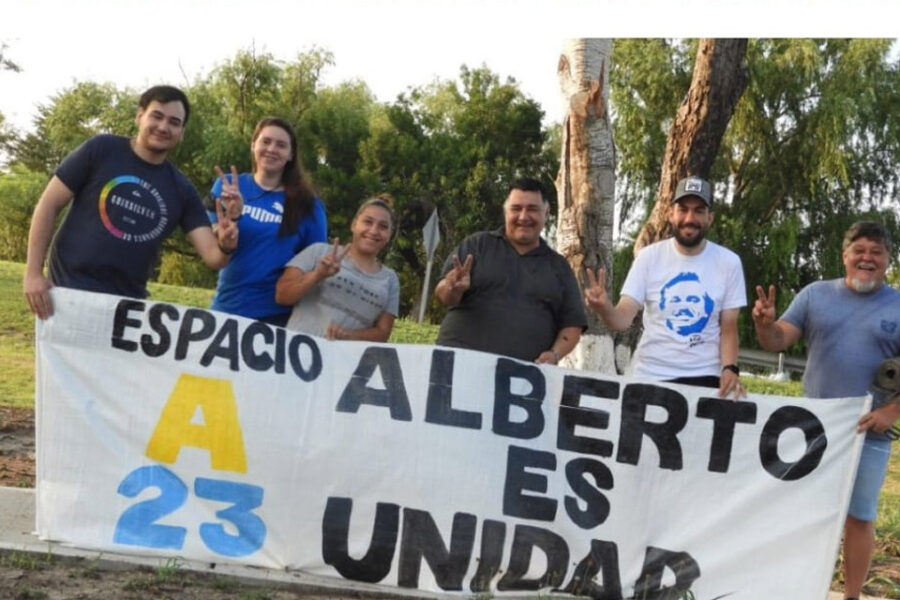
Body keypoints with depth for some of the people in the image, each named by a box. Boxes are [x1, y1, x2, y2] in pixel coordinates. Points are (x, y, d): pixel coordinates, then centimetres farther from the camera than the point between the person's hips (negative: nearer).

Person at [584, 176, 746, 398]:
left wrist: (730, 368, -16)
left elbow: (729, 327, 2)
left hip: (704, 377, 0)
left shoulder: (729, 262, -1)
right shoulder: (649, 256, -3)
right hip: (650, 375, 0)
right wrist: (604, 308, -32)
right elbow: (623, 319, -10)